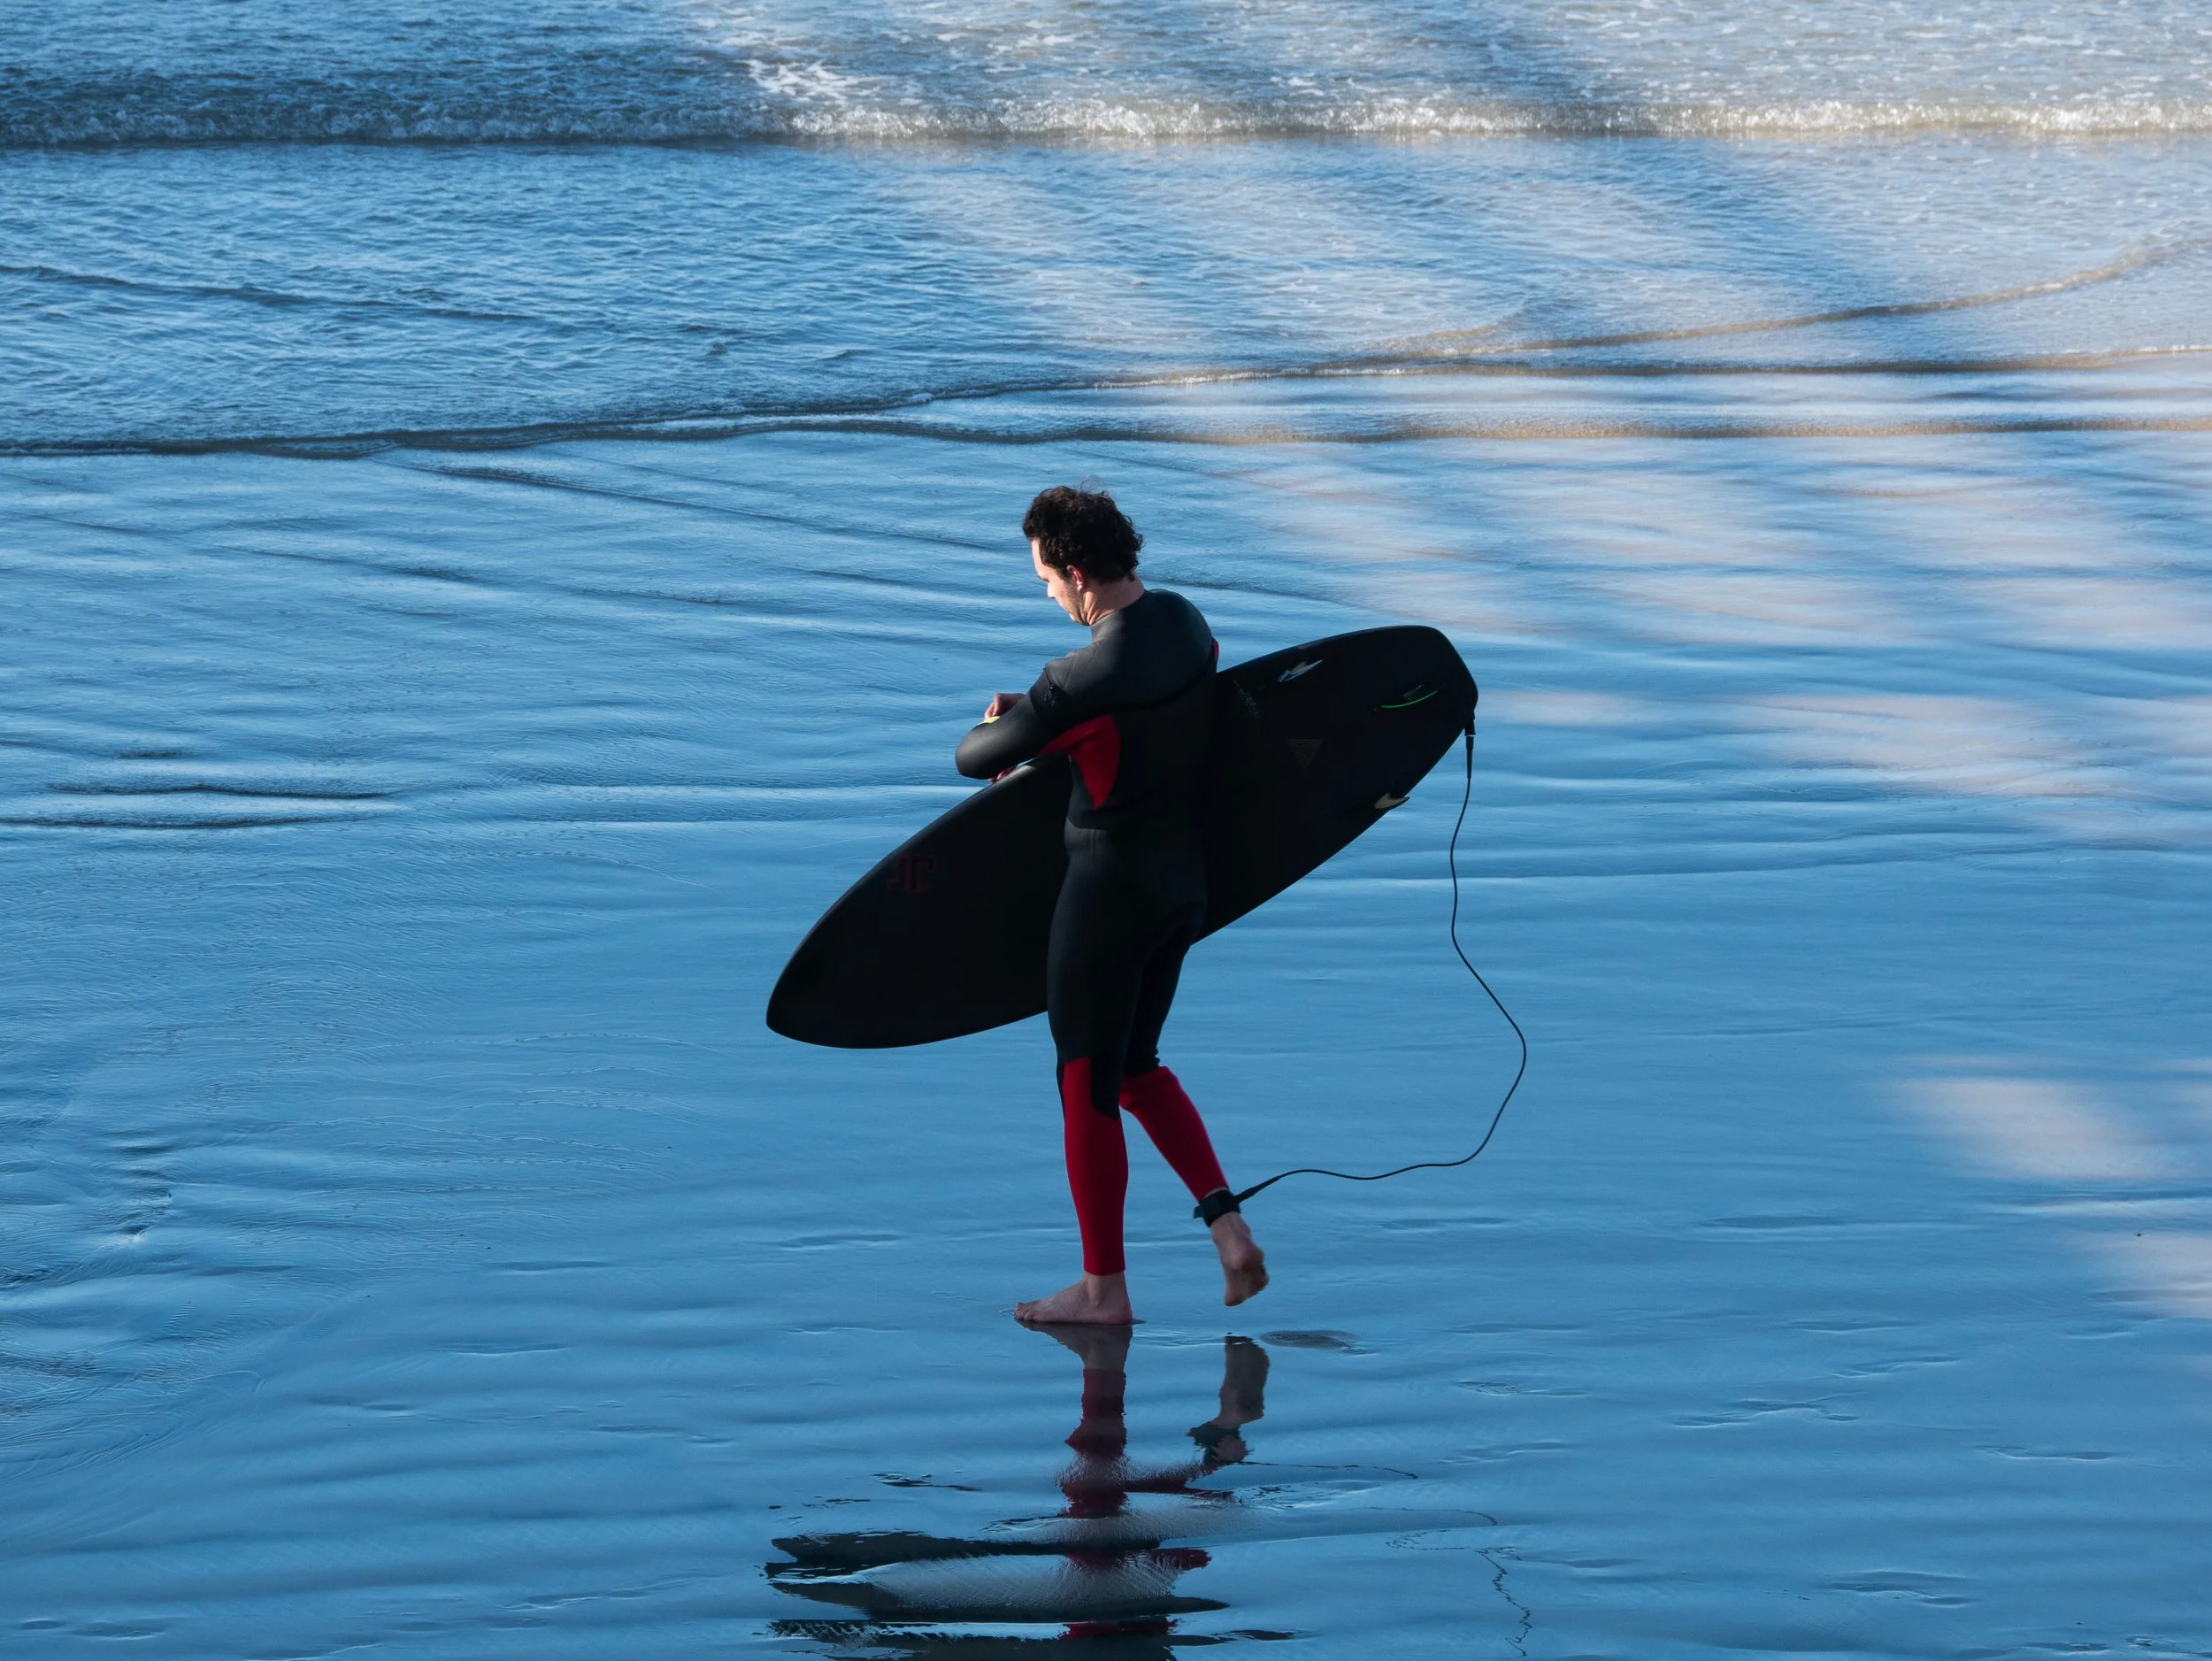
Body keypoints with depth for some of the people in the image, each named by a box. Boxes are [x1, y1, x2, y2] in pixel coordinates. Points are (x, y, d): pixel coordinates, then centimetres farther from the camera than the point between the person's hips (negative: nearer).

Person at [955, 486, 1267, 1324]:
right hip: (1185, 880, 8)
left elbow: (975, 758, -15)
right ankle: (1228, 1225, 8)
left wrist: (1000, 729, 9)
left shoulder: (1089, 679, -25)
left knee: (1087, 1087, 6)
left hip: (1110, 888, -8)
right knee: (1137, 1068, 21)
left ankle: (1103, 1287, 14)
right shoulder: (1188, 625, -1)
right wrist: (1031, 725, 9)